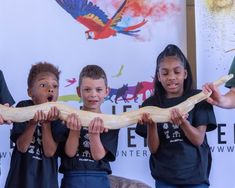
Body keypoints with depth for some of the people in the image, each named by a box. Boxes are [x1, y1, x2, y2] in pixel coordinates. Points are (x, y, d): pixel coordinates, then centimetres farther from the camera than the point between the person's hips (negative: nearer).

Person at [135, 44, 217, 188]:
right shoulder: (150, 104, -2)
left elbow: (199, 140, -9)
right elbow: (153, 149, -3)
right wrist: (151, 126, -20)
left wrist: (183, 122, -26)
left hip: (195, 176, -1)